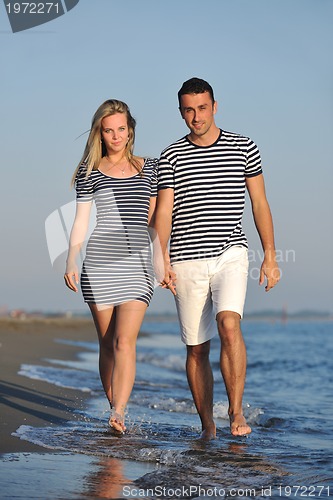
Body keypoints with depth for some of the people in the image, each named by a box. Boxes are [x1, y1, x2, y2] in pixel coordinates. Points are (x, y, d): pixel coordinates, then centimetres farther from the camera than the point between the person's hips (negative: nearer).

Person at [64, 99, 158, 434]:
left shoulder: (148, 167, 10)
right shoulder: (90, 172, 7)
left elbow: (155, 217, 14)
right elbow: (80, 221, 7)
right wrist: (71, 263, -3)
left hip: (137, 263, 0)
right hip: (99, 263, 0)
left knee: (124, 341, -14)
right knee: (107, 343, 5)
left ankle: (118, 413, -22)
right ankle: (115, 409, 14)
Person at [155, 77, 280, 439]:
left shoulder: (244, 149, 6)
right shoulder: (171, 157, 6)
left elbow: (259, 203, 9)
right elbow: (163, 211, 2)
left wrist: (270, 256, 5)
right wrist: (162, 260, -9)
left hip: (230, 254, -1)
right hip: (187, 261, 1)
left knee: (229, 322, -25)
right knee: (196, 347, 3)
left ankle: (236, 412, -19)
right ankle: (207, 426, 14)